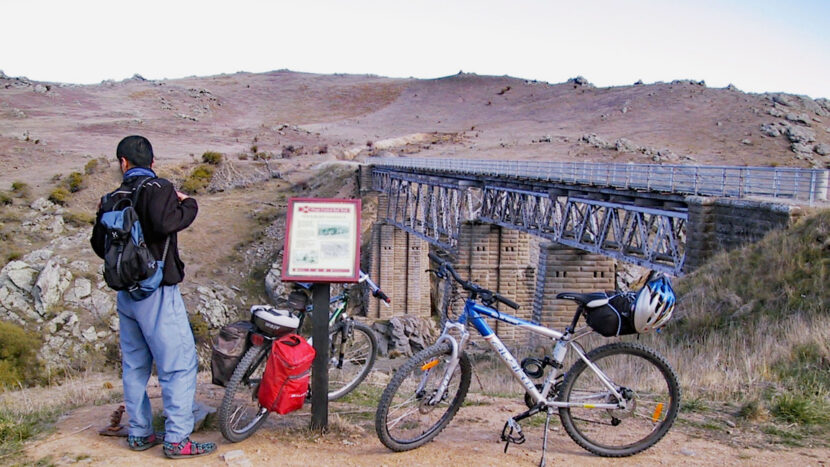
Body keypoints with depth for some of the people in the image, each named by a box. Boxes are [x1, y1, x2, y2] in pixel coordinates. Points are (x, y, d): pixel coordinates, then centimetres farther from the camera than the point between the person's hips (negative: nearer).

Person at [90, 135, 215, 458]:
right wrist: (188, 204, -11)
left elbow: (99, 244, 13)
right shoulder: (157, 188, -10)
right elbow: (164, 223, -28)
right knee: (179, 364, -3)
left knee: (134, 365, 15)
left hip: (126, 293, 7)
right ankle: (177, 439, -2)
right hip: (157, 292, -7)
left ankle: (139, 433, 23)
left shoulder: (113, 198, 9)